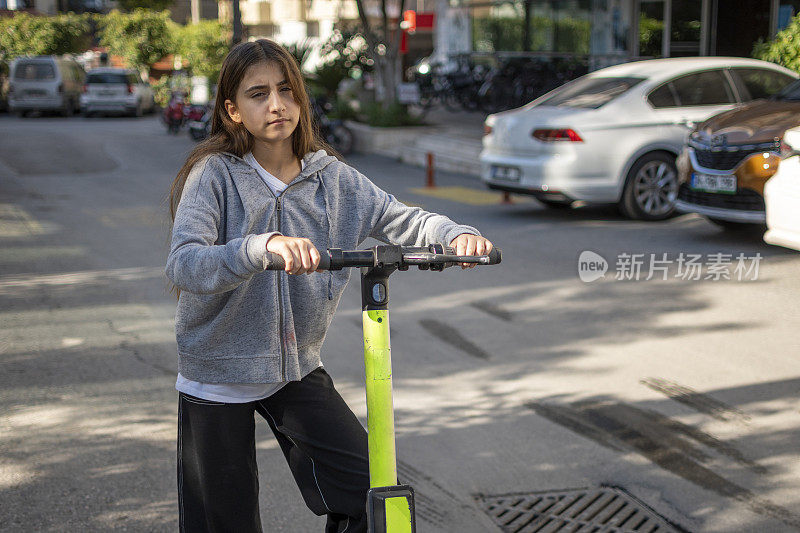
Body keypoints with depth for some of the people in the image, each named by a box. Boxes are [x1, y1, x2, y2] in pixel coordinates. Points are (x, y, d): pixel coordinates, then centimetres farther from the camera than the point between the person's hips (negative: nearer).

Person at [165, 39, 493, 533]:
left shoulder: (332, 178, -1)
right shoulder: (214, 175, -13)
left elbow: (403, 219, -7)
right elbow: (184, 265, -28)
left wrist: (456, 233, -29)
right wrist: (263, 246, -45)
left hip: (298, 369, 3)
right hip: (218, 375, -3)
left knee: (371, 493, -5)